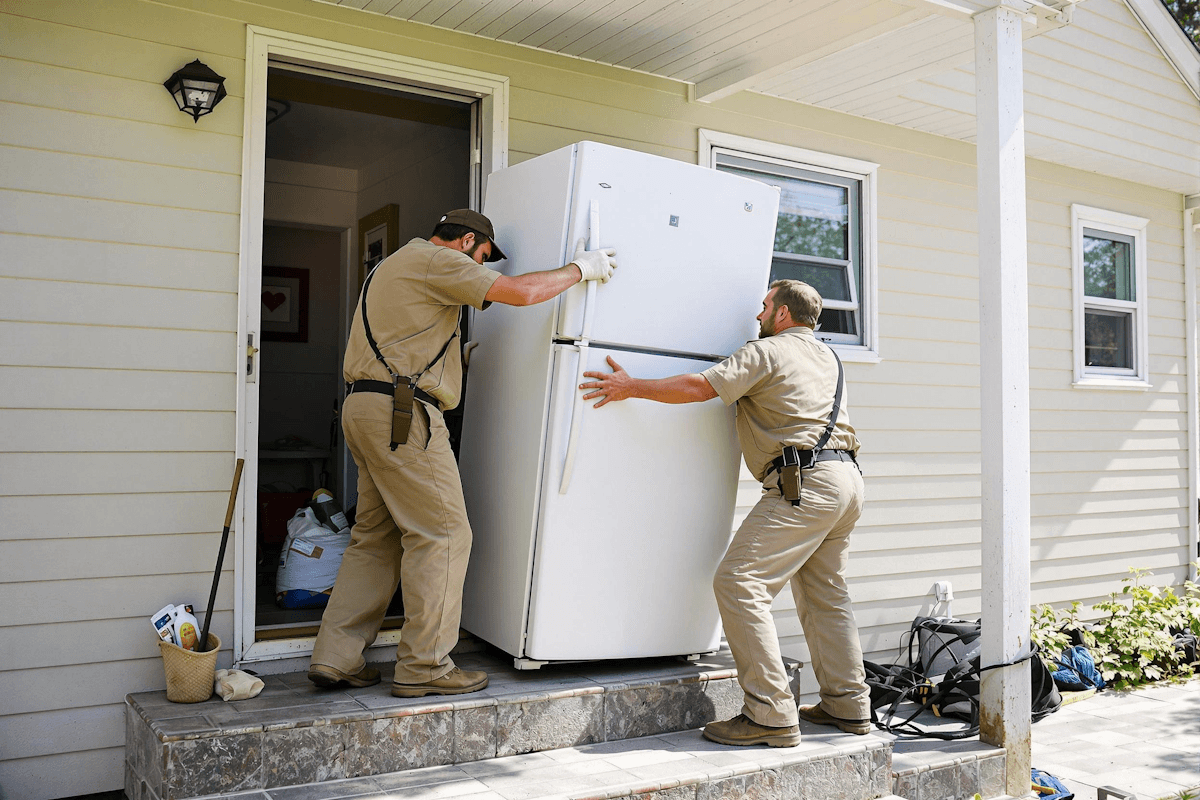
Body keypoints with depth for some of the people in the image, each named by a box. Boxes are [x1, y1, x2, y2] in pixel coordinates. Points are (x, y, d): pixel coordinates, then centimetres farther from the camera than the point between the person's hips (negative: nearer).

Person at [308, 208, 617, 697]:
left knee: (376, 537, 12)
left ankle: (335, 658, 12)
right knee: (441, 533, -5)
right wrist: (581, 268, -1)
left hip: (362, 408, 10)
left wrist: (459, 353, 37)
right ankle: (424, 666, -1)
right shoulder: (437, 260, -5)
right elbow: (519, 292, -13)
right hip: (401, 411, -10)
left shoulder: (393, 266, 26)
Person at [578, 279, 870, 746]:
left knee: (739, 582, -11)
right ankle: (848, 705, 23)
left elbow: (700, 388, -12)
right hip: (847, 480, 10)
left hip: (806, 482, -10)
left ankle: (770, 715, -13)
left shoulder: (765, 352, -2)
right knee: (823, 594, 19)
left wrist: (632, 387, -6)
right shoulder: (827, 358, 24)